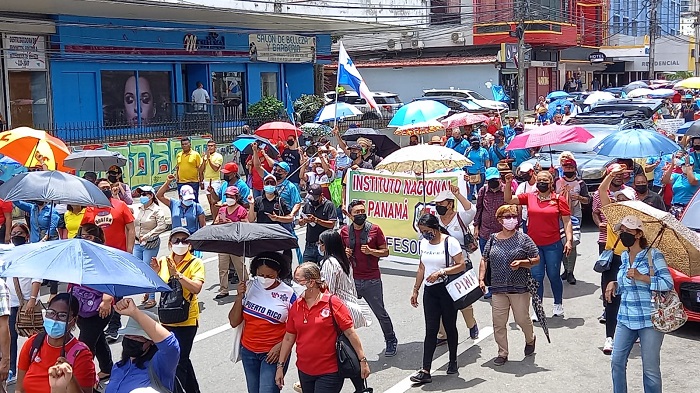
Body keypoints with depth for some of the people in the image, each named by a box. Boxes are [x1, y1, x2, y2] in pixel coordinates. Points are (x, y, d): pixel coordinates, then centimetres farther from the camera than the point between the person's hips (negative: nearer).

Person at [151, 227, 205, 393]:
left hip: (186, 320, -5)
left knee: (179, 362, -5)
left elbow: (196, 288, -22)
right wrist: (154, 273, -12)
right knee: (183, 360, 18)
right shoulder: (163, 261, 4)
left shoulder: (195, 263, -8)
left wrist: (177, 274, -28)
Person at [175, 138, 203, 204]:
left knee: (194, 201, 1)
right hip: (181, 183, 4)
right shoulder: (178, 155, 10)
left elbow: (200, 168, -3)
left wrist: (200, 180, -6)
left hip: (193, 182, -4)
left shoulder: (195, 154, -2)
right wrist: (177, 177, 11)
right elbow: (177, 168, 18)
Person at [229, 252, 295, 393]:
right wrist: (240, 296, -11)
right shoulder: (249, 288, -3)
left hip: (273, 353, -4)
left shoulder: (288, 294, -10)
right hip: (248, 352, 4)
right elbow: (234, 322, -1)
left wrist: (280, 346, -16)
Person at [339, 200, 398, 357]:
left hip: (372, 280, -2)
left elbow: (385, 252, 0)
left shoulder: (375, 229, -3)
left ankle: (391, 341, 26)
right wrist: (344, 254, -7)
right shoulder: (344, 231, 3)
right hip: (351, 279, 2)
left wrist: (371, 251, -16)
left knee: (381, 313, 7)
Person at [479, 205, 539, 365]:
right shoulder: (493, 239, 6)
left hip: (519, 287, -2)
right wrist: (481, 279, 1)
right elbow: (484, 260, 11)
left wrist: (521, 263, -17)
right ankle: (502, 353, 17)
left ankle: (530, 339, 39)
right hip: (497, 288, 3)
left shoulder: (523, 238, -3)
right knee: (498, 323, 3)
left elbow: (536, 259, 0)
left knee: (522, 319, 7)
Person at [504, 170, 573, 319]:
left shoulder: (559, 199, -1)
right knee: (536, 276, 3)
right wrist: (508, 183, -5)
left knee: (553, 275, 7)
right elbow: (509, 200, 7)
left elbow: (567, 222, -1)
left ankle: (558, 304, 28)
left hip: (553, 245, -2)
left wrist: (569, 240, -9)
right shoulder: (529, 197, 5)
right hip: (533, 244, 2)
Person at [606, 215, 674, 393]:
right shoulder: (624, 256, 12)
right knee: (617, 362, 7)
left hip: (649, 320, -6)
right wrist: (614, 285, 4)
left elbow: (668, 283, -14)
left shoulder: (653, 254, -8)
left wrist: (641, 277, -20)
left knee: (651, 370, 0)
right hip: (625, 319, 6)